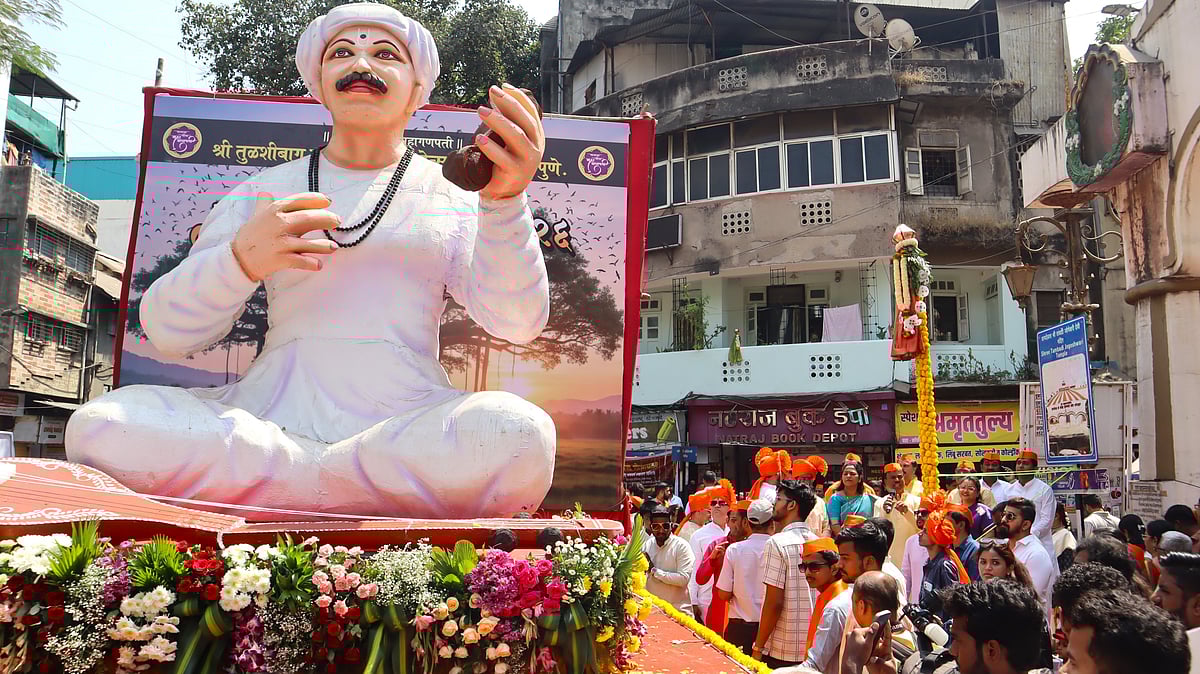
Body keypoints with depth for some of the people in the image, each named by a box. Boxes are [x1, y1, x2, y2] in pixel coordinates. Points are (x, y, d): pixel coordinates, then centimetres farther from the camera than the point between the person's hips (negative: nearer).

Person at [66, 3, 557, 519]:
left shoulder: (454, 193, 14)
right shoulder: (264, 191, 18)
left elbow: (517, 322, -3)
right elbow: (168, 334, 8)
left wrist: (506, 200, -21)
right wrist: (242, 260, -13)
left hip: (407, 425, -1)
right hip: (273, 414, 2)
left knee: (517, 435, -34)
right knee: (99, 428, -25)